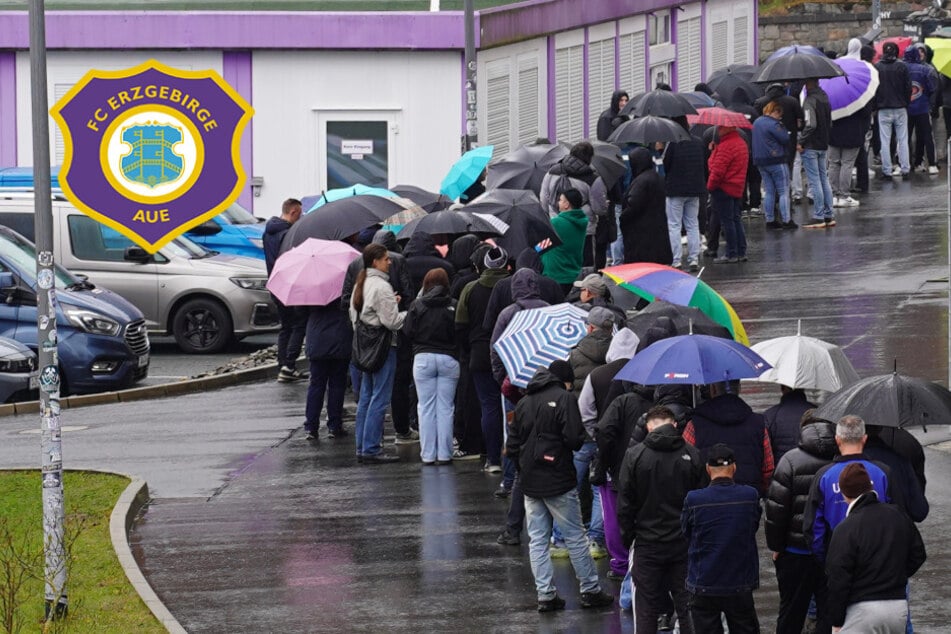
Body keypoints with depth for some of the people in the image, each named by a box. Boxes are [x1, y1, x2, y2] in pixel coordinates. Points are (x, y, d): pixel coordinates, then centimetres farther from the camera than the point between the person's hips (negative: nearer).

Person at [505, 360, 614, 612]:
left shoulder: (524, 403, 11)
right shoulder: (564, 398, -9)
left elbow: (512, 446, 13)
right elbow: (574, 438, -18)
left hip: (530, 481, 5)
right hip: (558, 480, -5)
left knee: (537, 540, 6)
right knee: (575, 537, 3)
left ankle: (545, 594, 4)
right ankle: (590, 590, 8)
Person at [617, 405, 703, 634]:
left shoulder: (634, 455, -7)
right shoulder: (692, 456, -4)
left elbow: (624, 504, -4)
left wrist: (627, 537, 7)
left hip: (647, 545, -1)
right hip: (684, 544, 1)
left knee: (646, 608, 6)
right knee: (687, 606, 8)